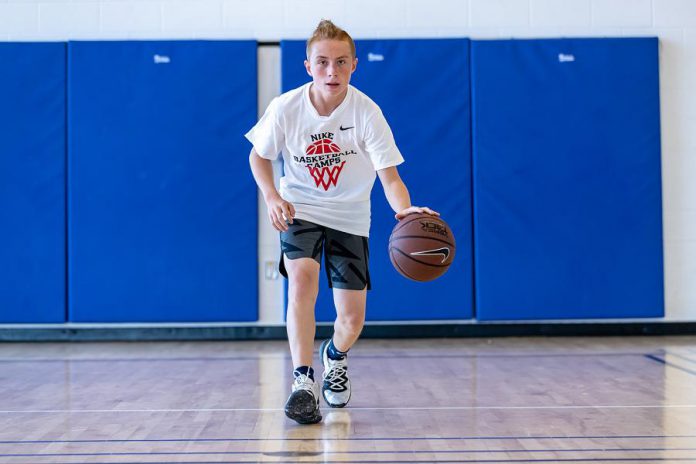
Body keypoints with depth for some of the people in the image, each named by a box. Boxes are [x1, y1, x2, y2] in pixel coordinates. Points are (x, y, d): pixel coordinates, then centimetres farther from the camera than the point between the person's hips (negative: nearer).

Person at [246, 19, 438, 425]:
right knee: (303, 280, -29)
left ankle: (335, 356, 36)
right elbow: (259, 156, 2)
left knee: (353, 318, 0)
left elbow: (390, 177, -23)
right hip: (300, 211, 0)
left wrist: (404, 210, -45)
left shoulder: (367, 112, -19)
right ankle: (304, 381, -20)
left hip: (350, 218, 0)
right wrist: (272, 196, -16)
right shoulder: (286, 108, -16)